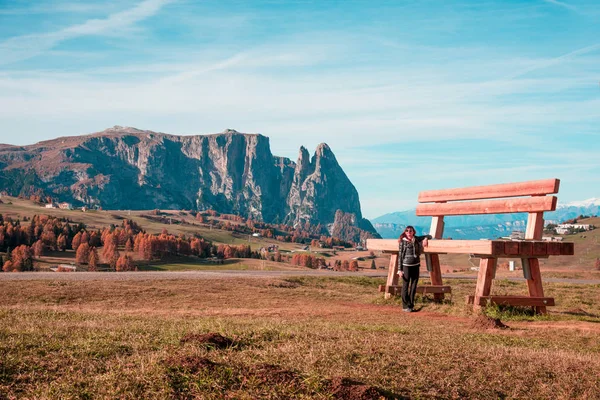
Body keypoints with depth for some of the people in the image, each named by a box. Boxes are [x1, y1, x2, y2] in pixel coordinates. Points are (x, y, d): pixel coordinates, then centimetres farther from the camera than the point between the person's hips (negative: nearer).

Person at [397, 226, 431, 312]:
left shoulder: (416, 239, 7)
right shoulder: (402, 242, -2)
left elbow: (429, 236, 17)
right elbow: (400, 256, -2)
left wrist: (425, 239, -7)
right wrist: (400, 269, -5)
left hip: (416, 266, 4)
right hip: (406, 266, -4)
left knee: (413, 286, 8)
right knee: (405, 286, 0)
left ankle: (411, 305, 18)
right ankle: (405, 306, 7)